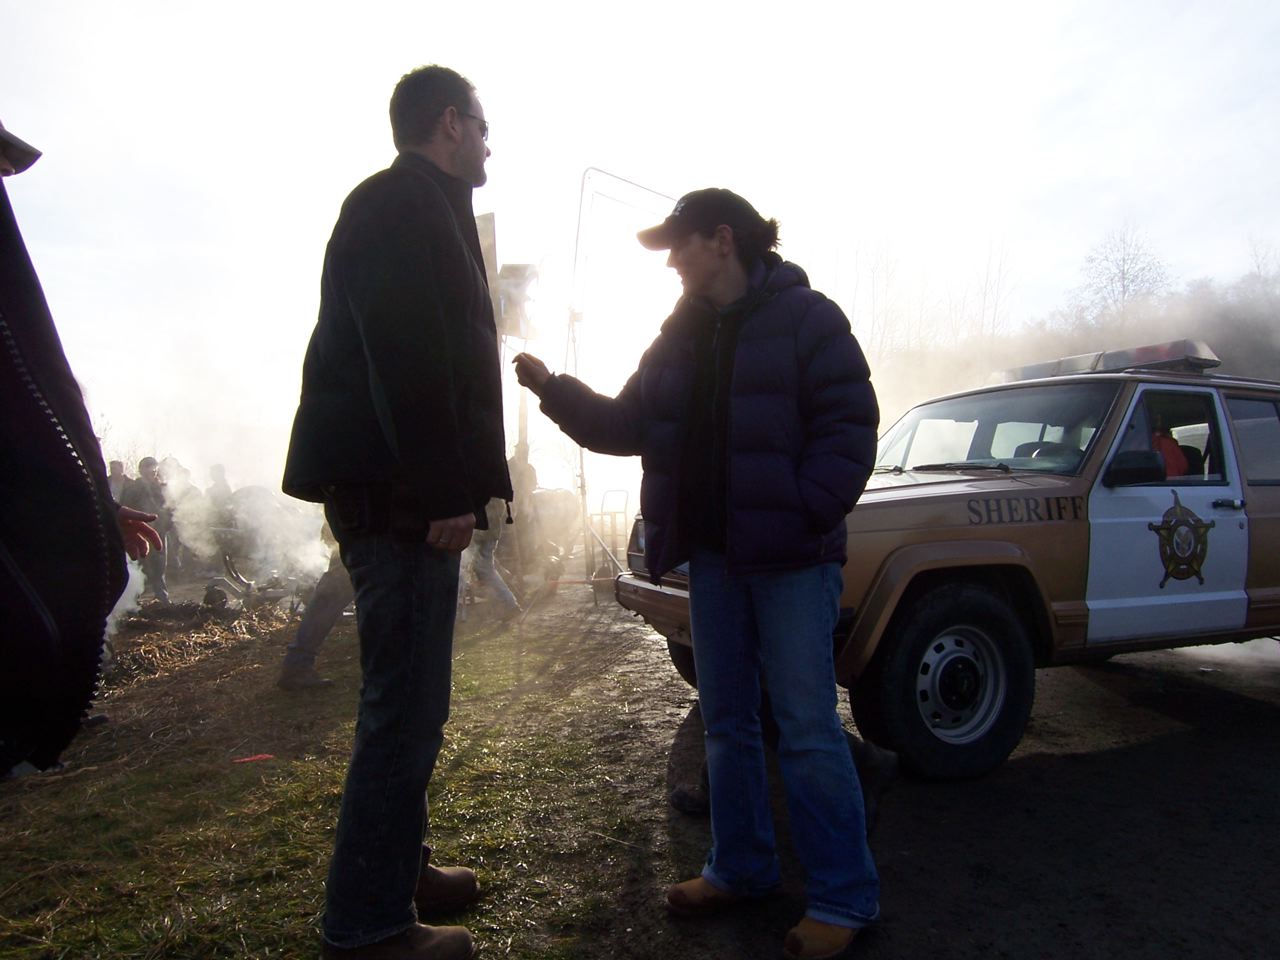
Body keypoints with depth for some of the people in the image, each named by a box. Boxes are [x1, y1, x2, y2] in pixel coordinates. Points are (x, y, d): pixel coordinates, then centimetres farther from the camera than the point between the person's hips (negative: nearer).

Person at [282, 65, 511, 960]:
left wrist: (455, 484, 18)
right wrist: (449, 492, -22)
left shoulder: (405, 206, 23)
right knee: (405, 709, -4)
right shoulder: (408, 206, -9)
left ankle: (400, 869, 32)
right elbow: (409, 359, -22)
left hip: (398, 494, 11)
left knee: (408, 701, 18)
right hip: (402, 499, -11)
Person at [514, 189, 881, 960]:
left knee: (807, 727, -2)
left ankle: (846, 897, 13)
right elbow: (629, 427, 13)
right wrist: (556, 390, 1)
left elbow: (848, 426, -10)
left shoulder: (805, 318, -5)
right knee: (728, 721, 14)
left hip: (791, 557, -6)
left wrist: (806, 516, -18)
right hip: (712, 554, 7)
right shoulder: (680, 337, 14)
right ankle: (741, 868, 30)